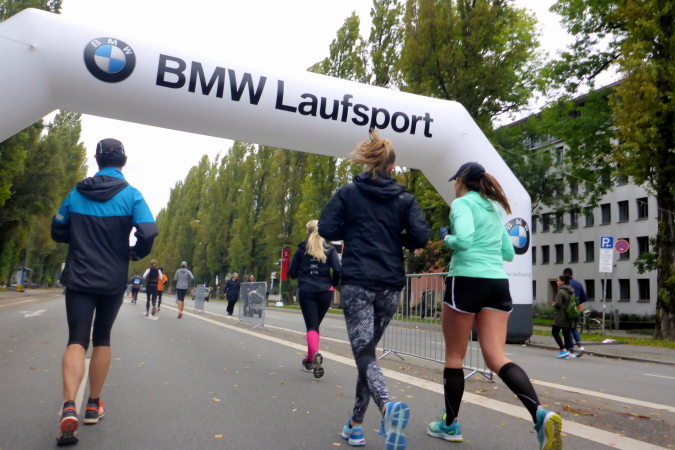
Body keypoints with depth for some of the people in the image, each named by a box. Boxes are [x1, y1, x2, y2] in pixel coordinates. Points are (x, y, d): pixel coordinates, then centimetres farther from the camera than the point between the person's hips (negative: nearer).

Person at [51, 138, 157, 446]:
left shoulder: (77, 193, 2)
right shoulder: (131, 195, -7)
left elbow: (58, 232, 10)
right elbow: (148, 233, -18)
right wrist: (136, 253, 1)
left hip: (79, 279, 1)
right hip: (113, 281, 0)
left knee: (77, 340, -2)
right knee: (102, 339, 15)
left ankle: (69, 407, -23)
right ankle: (94, 405, 23)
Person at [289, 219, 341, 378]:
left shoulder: (302, 249, 5)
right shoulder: (330, 249, 3)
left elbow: (292, 273, 5)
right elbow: (337, 270, -10)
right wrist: (333, 285, 7)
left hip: (306, 292, -1)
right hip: (325, 292, 2)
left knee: (311, 326, -3)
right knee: (316, 324, 18)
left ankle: (315, 354, -31)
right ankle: (310, 360, 27)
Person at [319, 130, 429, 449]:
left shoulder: (348, 193, 4)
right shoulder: (404, 198, 7)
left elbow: (327, 230, -3)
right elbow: (420, 237, -3)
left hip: (357, 283, -3)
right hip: (390, 286, 3)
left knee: (364, 354, -5)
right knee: (368, 349, 16)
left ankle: (388, 406, -33)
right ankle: (355, 423, 23)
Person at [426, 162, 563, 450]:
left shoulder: (462, 202, -3)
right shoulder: (495, 208, 19)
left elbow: (463, 240, -20)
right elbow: (509, 253, 22)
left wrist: (446, 237, -1)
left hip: (466, 281, -6)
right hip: (498, 284, 6)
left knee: (454, 356, 8)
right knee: (496, 358, 2)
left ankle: (451, 425, 20)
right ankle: (540, 414, -19)